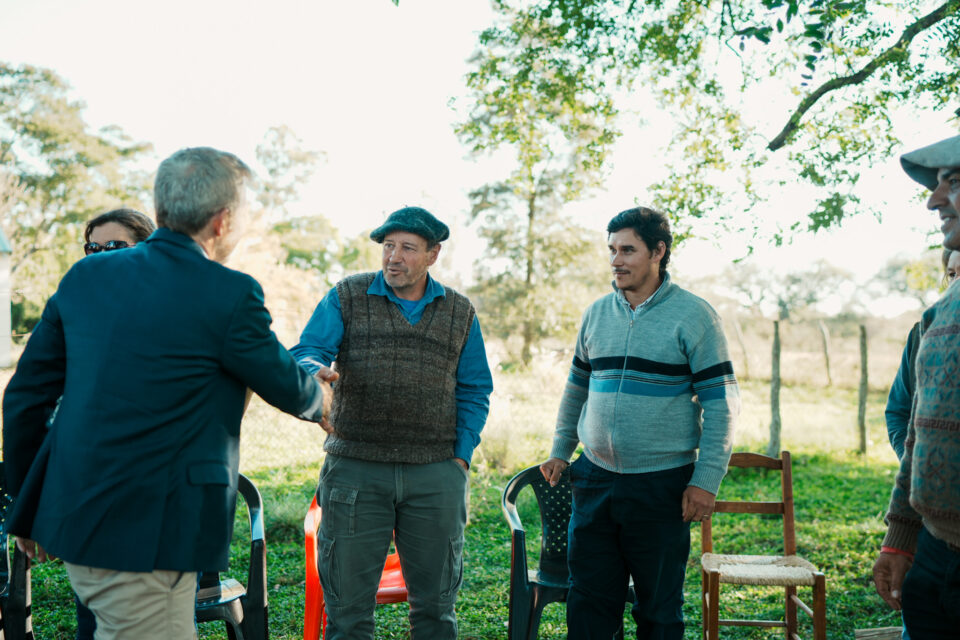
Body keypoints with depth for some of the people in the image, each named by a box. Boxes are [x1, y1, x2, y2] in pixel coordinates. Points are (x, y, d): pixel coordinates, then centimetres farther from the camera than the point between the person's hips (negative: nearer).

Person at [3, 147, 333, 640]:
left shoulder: (85, 276, 6)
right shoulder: (230, 295, -13)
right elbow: (286, 387, 2)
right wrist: (321, 399, 26)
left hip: (69, 516, 8)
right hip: (143, 536, -7)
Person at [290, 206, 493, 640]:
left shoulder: (460, 313, 10)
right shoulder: (346, 298, 5)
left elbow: (474, 391, 12)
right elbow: (305, 352, -4)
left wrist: (462, 454, 0)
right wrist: (315, 372, -28)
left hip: (435, 477, 2)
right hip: (354, 470, -1)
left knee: (435, 603, 12)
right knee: (347, 604, 4)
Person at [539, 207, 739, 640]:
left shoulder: (693, 316, -7)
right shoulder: (597, 314, 8)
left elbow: (721, 401, -8)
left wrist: (706, 480, -13)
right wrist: (560, 452, 15)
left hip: (662, 487, -4)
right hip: (594, 480, 4)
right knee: (588, 599, 9)